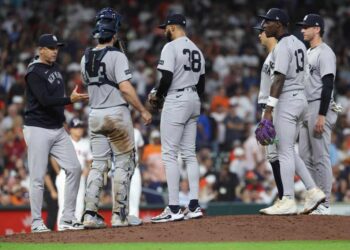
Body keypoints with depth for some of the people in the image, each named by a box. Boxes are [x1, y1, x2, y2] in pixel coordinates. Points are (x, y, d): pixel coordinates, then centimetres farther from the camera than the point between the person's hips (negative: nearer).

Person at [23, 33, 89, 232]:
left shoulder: (55, 68, 13)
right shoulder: (34, 72, -12)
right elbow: (44, 100, -23)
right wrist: (70, 100, -32)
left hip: (58, 129, 8)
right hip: (38, 130, -8)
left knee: (74, 168, 0)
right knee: (38, 177, -4)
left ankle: (68, 218, 5)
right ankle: (37, 222, 3)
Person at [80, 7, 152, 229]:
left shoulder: (86, 57, 7)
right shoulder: (116, 56, -13)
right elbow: (125, 88, -20)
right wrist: (143, 111, -14)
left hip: (95, 115, 6)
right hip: (117, 114, -6)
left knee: (98, 165, 7)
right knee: (124, 165, 3)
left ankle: (90, 214, -3)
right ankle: (119, 216, 2)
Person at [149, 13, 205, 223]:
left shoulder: (171, 47, -11)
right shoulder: (196, 49, 15)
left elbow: (167, 78, -18)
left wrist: (157, 96, -2)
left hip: (176, 101, -8)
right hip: (193, 101, 8)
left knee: (170, 154, -7)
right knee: (190, 154, 11)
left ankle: (174, 209, -12)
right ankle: (194, 206, 7)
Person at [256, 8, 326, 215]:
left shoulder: (283, 46, -14)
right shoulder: (299, 44, 14)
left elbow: (279, 79, -22)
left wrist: (269, 110, -24)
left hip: (287, 101, -10)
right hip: (301, 98, 10)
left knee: (285, 152, -5)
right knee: (288, 150, 16)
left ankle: (288, 202, -4)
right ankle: (314, 191, 10)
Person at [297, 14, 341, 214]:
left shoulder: (325, 53, -11)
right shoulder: (308, 53, 19)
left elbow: (328, 85, -18)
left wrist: (321, 115, -23)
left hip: (320, 108, -10)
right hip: (306, 110, 10)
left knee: (321, 158, -8)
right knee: (306, 157, 10)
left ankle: (324, 204, -7)